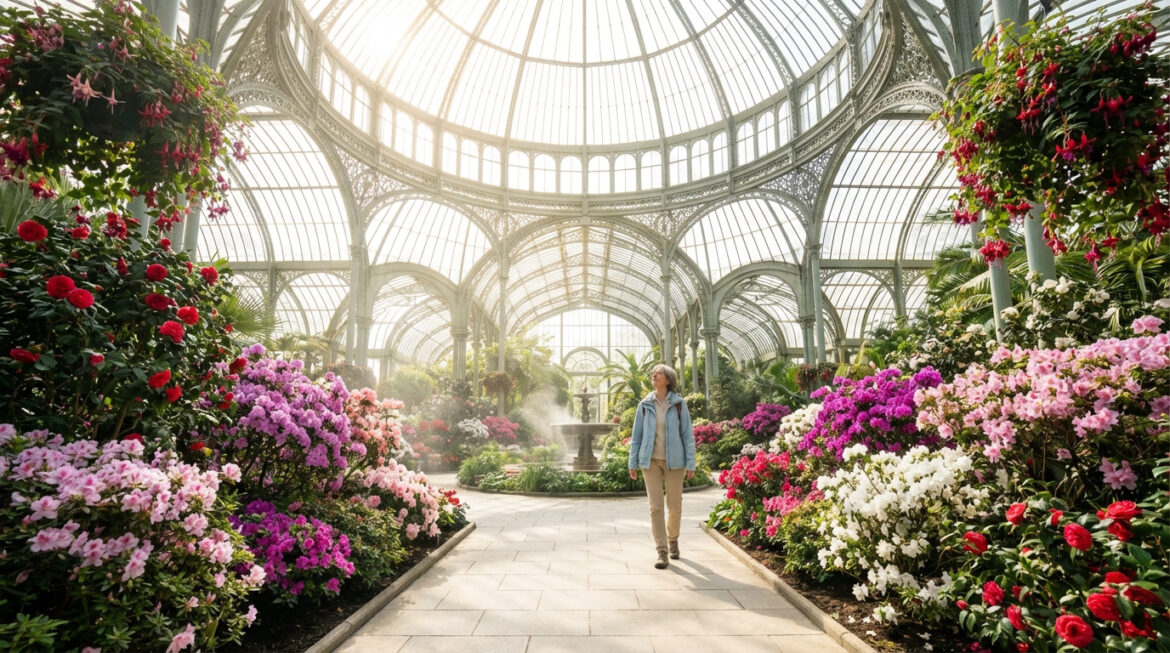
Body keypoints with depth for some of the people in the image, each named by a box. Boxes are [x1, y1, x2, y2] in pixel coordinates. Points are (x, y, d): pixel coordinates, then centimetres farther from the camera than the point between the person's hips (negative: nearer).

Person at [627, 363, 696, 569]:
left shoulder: (679, 404, -3)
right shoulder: (645, 405, 2)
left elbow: (688, 435, -2)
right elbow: (637, 434, 6)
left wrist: (691, 464, -6)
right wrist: (633, 463, 4)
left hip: (673, 461, -1)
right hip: (650, 461, 1)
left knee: (675, 505, 7)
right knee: (655, 506, -2)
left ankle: (672, 538, 36)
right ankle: (662, 552, 7)